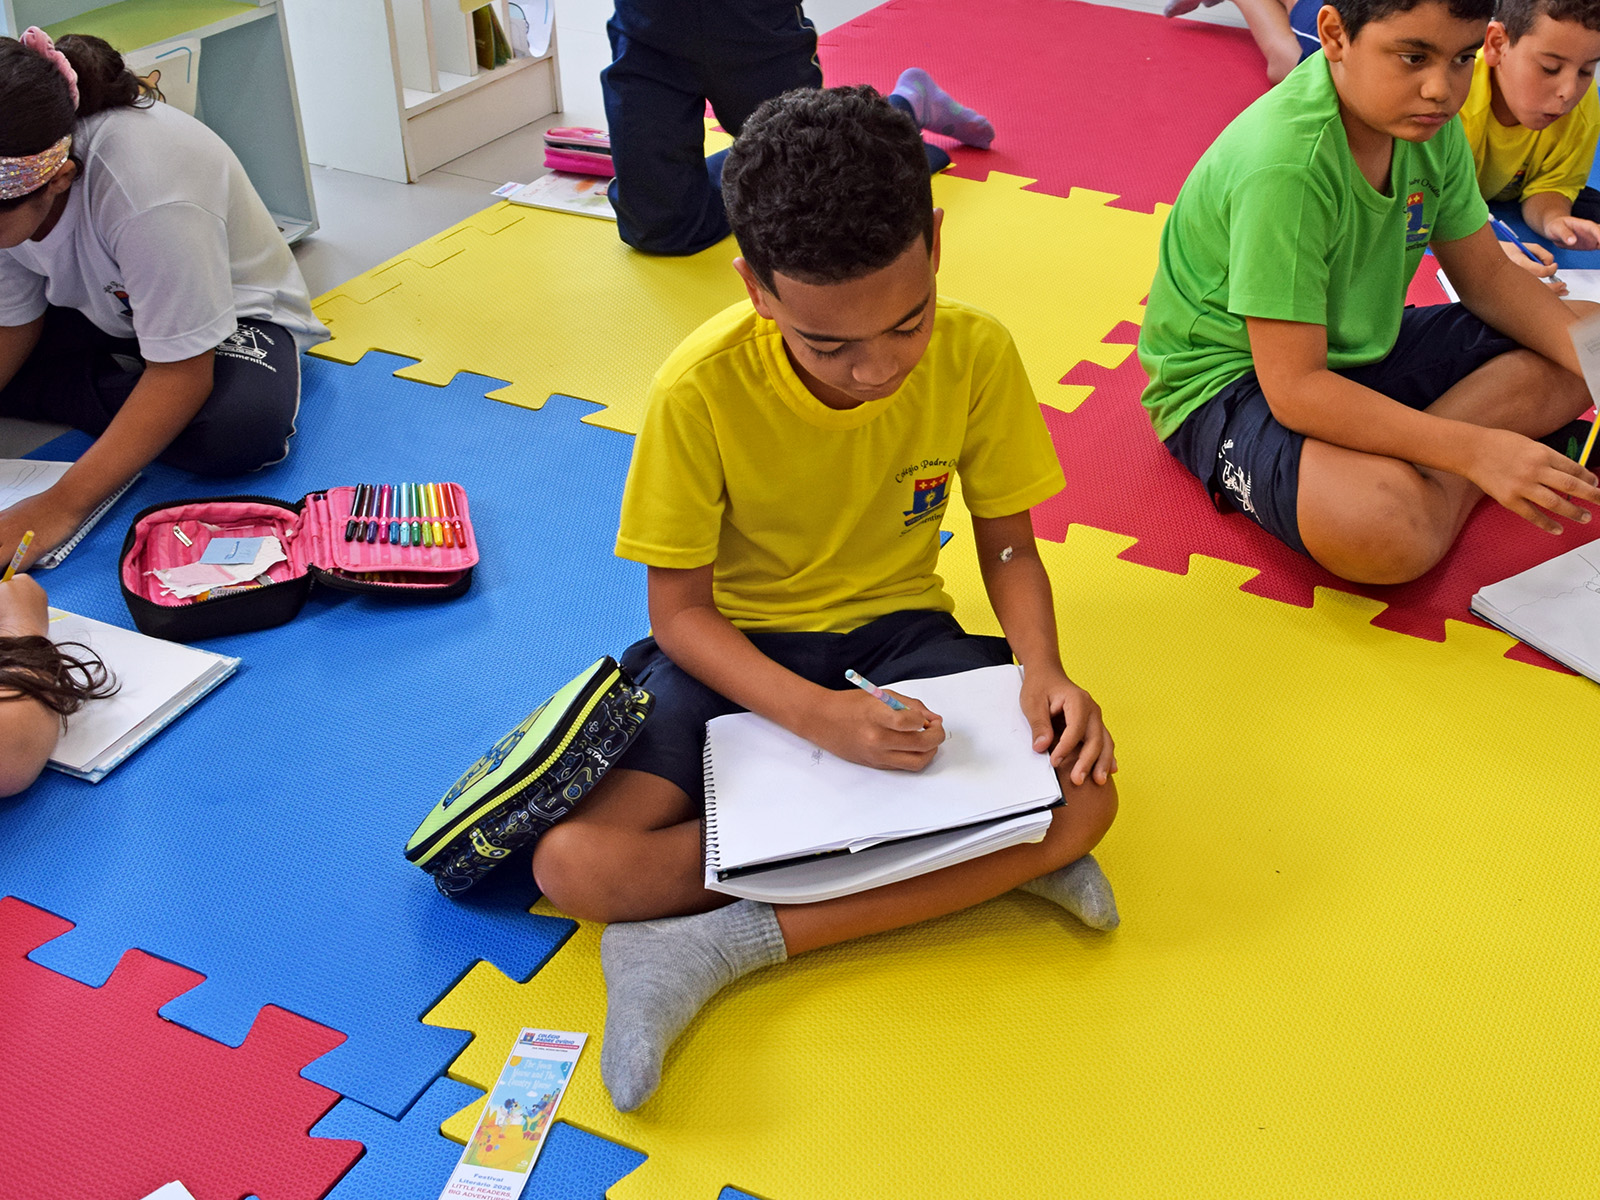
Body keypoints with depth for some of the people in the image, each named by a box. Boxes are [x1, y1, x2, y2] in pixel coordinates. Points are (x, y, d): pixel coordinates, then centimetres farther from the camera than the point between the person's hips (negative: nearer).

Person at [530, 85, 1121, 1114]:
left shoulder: (976, 355, -16)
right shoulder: (704, 388, -22)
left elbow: (1007, 546, -2)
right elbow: (680, 611, -14)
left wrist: (1042, 668, -22)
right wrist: (816, 714, -31)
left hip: (897, 635, 2)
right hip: (737, 654, -1)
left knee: (1083, 796, -26)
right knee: (574, 864, -25)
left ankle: (723, 946, -22)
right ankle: (972, 863, -19)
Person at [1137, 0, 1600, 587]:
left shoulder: (1427, 120, -6)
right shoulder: (1285, 165, -31)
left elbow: (1486, 276, 6)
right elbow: (1293, 389, -31)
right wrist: (1475, 450, -33)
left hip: (1358, 348, 9)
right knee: (1385, 524, -37)